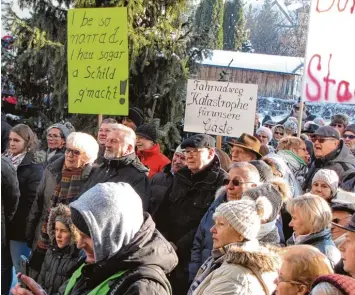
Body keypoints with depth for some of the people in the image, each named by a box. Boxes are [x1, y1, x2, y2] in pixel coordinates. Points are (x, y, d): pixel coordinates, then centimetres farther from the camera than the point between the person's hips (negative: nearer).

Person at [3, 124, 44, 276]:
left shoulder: (33, 167, -10)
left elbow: (34, 200, -14)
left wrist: (25, 224, -16)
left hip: (19, 226, -6)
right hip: (5, 224, 7)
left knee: (21, 270, 0)